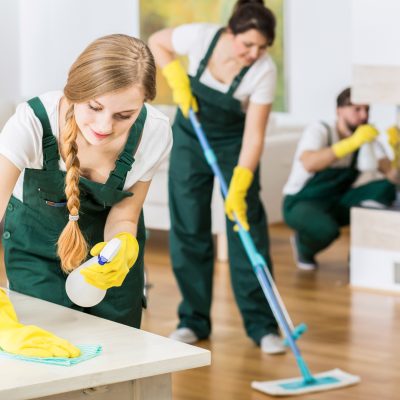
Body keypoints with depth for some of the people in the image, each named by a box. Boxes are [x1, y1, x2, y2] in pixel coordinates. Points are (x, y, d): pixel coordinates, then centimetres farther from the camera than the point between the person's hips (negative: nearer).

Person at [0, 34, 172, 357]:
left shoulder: (154, 133, -28)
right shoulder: (33, 121, -37)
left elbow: (123, 216, -13)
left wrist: (123, 247, -38)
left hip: (106, 237, 2)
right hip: (37, 237, -2)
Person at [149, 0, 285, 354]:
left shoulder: (265, 70, -27)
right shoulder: (200, 36, -25)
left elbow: (254, 135, -26)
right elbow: (156, 42, -4)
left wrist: (239, 188, -33)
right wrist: (178, 81, -17)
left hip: (233, 143, -1)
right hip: (190, 137, 1)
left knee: (248, 229, -8)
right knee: (188, 230, 1)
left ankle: (262, 325, -2)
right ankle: (193, 321, 11)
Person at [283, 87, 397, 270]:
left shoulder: (367, 139, -2)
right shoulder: (319, 130, -18)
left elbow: (393, 174, -13)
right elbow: (309, 164, -39)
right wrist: (353, 142, -46)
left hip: (337, 204, 5)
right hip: (301, 203, -5)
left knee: (385, 189, -19)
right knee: (327, 230, -39)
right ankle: (303, 245, -1)